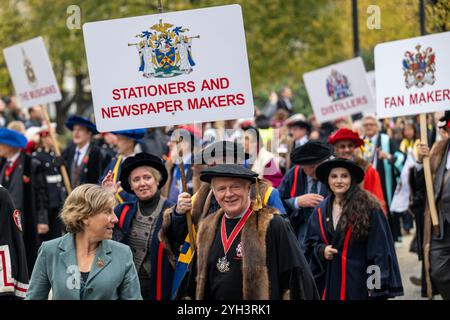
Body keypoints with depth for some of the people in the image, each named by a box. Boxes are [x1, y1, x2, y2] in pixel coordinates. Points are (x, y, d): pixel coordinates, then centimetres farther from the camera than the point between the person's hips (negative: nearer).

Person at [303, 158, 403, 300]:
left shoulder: (368, 208, -6)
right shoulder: (321, 211, 10)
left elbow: (380, 249, -8)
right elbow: (310, 245, 17)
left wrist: (378, 287, -13)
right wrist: (321, 251, -6)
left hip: (358, 282, -4)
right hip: (329, 284, 4)